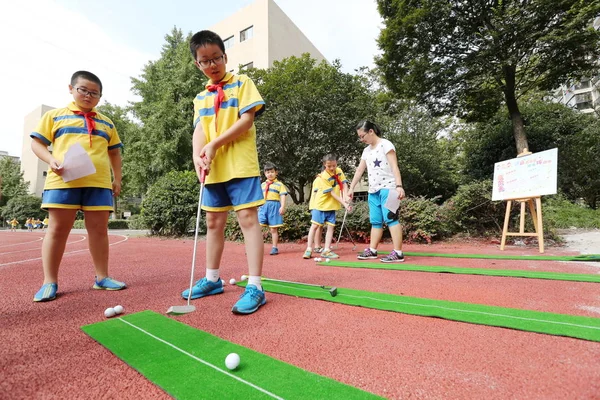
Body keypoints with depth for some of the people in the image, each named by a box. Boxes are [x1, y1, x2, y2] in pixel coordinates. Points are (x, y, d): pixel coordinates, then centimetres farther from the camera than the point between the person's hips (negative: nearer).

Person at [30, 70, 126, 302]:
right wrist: (51, 160, -11)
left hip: (99, 182, 2)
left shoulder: (107, 123, 20)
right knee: (58, 229, 1)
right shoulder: (55, 116, 13)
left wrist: (117, 178, 13)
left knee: (99, 229, 3)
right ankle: (50, 282, 12)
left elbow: (115, 152, 21)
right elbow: (37, 143, 9)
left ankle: (102, 277, 11)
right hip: (63, 180, -1)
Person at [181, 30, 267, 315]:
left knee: (248, 218, -10)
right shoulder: (200, 98, 19)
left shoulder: (241, 83, 5)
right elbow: (199, 130, 7)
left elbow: (247, 120, -8)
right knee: (213, 222, 11)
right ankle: (212, 279, 26)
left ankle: (255, 287, -5)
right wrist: (198, 156, -13)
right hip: (214, 169, 6)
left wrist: (215, 144, -13)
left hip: (240, 164, -6)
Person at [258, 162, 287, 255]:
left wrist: (282, 207, -16)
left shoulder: (279, 184, 3)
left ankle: (274, 248, 13)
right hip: (263, 206, 4)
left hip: (274, 206, -4)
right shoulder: (262, 185, 17)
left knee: (273, 229, 2)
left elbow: (282, 196, -5)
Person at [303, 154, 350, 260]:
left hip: (332, 206, 5)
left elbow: (344, 184, -3)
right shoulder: (323, 177, -17)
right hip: (321, 204, -5)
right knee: (314, 226, -3)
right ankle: (309, 249, 5)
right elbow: (332, 193, -20)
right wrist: (344, 203, -24)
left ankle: (326, 250, 6)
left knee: (331, 226, 1)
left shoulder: (339, 171, 1)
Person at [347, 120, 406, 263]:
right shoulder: (366, 151, 18)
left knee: (390, 218, -12)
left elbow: (394, 166, -13)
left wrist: (399, 185, -24)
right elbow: (359, 171, 21)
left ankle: (398, 253, -10)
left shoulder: (385, 144, -4)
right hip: (373, 190, 8)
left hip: (387, 188, -7)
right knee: (375, 221, 9)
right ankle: (372, 250, 15)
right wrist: (351, 189, 21)